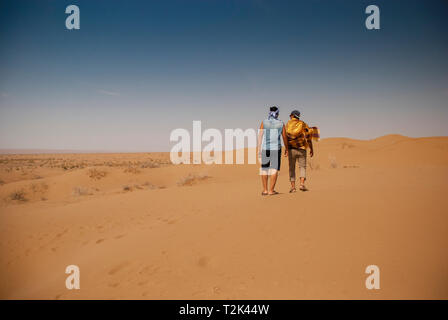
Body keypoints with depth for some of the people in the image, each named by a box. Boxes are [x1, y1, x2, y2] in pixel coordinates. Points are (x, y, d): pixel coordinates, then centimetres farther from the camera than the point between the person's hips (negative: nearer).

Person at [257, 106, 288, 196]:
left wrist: (259, 150, 0)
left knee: (264, 169, 11)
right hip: (276, 148, -1)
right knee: (274, 169, 3)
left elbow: (260, 136, -3)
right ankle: (271, 190, 1)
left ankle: (265, 190, 13)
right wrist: (286, 148, 19)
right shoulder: (281, 124, 1)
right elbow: (284, 137, 6)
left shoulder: (264, 122, 0)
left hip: (265, 148, 1)